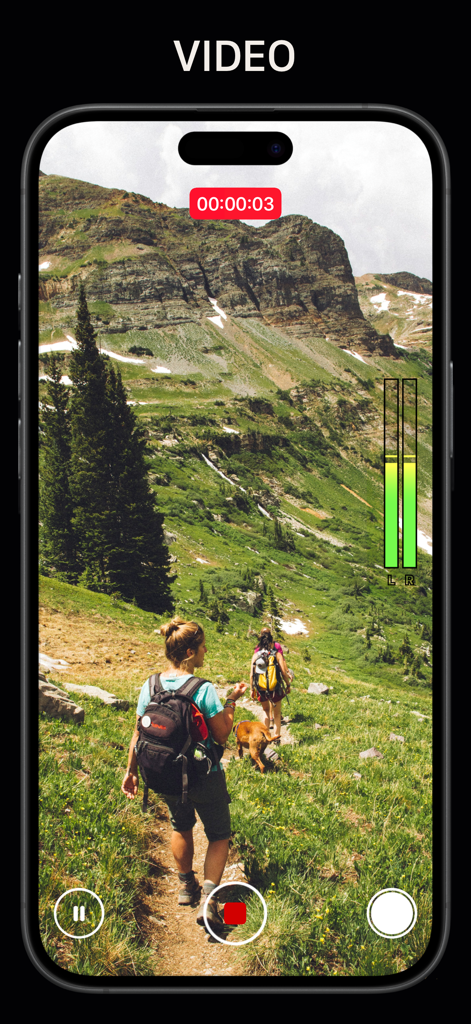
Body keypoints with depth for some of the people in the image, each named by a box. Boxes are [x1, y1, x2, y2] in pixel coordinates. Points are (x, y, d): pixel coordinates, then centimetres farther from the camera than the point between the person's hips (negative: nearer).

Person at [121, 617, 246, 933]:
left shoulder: (150, 687, -8)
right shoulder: (204, 690, -21)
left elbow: (138, 734, 0)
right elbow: (222, 735, -14)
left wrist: (132, 771, 11)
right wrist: (232, 702, -3)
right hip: (204, 777, -5)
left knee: (181, 827, 30)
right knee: (219, 835, 13)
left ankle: (187, 885, 44)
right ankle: (209, 898, -2)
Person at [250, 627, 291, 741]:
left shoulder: (256, 654, -4)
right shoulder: (276, 653, -9)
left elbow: (252, 675, -4)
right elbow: (283, 672, -10)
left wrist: (252, 689, 7)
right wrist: (288, 685, 4)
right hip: (275, 688, -2)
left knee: (266, 710, 26)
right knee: (277, 713, 18)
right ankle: (277, 734, 19)